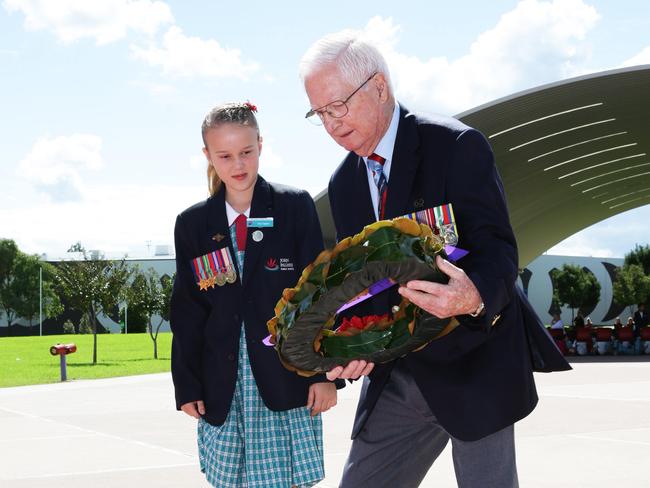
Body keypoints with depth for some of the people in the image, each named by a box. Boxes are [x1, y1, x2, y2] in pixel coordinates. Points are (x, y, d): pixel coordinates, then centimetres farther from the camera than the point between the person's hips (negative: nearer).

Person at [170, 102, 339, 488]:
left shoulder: (296, 207, 1)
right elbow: (187, 311, 8)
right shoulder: (193, 224, 8)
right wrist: (187, 386, 4)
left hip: (286, 379, -2)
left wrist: (325, 371, -6)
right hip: (223, 384, 2)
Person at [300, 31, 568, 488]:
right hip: (395, 372, 6)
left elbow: (498, 249, -18)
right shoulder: (343, 184, 8)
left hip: (474, 363, -6)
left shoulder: (458, 146, -12)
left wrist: (475, 297, -40)